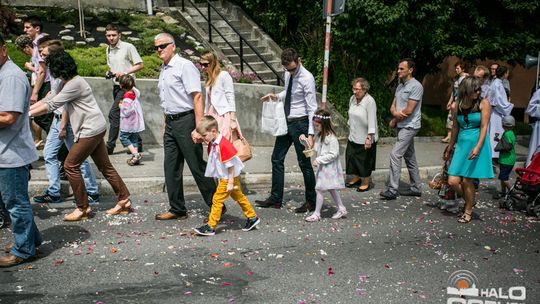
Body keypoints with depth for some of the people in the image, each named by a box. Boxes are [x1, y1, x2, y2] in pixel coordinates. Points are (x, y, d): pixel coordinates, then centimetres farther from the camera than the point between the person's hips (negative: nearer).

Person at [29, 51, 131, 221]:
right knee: (105, 166, 12)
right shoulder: (67, 83, 14)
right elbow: (48, 99, 16)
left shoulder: (74, 84, -17)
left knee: (71, 165, -3)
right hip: (96, 129, 10)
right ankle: (124, 200, 18)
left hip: (91, 130, -10)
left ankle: (82, 208, 6)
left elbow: (51, 105, -18)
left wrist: (28, 114, -10)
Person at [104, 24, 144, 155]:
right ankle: (137, 144, 19)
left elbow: (140, 65, -9)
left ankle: (110, 146, -7)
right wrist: (109, 72, 4)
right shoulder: (108, 49, 13)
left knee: (114, 113, -14)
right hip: (116, 86, 8)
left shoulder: (128, 47, -8)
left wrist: (125, 73, -17)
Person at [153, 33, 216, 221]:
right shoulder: (163, 70, 16)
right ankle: (177, 210, 22)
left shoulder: (185, 66, -10)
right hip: (170, 123, 8)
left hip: (185, 121, -8)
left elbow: (197, 97, -17)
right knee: (171, 168, 10)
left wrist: (198, 128, -23)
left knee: (197, 166, -3)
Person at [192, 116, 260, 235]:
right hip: (223, 177, 10)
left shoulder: (223, 145, -25)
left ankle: (210, 227, -1)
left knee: (217, 199, -7)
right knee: (239, 197, 17)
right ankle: (252, 218, 30)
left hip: (228, 177, -10)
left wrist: (230, 182, -21)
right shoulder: (212, 143, 4)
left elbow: (230, 165, -23)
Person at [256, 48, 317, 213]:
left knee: (304, 163, 2)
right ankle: (275, 199, 23)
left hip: (300, 123, -8)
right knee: (277, 159, 11)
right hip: (286, 122, 8)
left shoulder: (307, 78, -17)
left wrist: (310, 134, -26)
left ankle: (311, 202, 16)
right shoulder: (288, 74, 6)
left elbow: (312, 107, -19)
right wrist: (276, 96, 3)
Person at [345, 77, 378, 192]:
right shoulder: (352, 98, 3)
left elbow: (372, 121, -20)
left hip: (365, 138, -7)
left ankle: (365, 182, 24)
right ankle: (356, 178, 35)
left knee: (365, 161, 6)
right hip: (353, 137, 7)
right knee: (352, 157, 14)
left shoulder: (369, 101, -19)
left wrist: (369, 137, -22)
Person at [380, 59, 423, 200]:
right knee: (410, 157, 13)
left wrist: (395, 120, -5)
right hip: (402, 126, 9)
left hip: (409, 126, -9)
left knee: (395, 154, -15)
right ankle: (415, 188, 23)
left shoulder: (416, 86, -14)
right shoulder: (400, 86, 14)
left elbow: (409, 110, -19)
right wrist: (395, 113, -12)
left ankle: (392, 190, -12)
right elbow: (393, 106, 12)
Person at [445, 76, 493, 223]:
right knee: (453, 181, -2)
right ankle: (469, 201, 27)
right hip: (461, 144, 4)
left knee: (467, 180, -2)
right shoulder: (456, 106, 6)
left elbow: (484, 127, -10)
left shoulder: (483, 103, -5)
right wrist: (450, 147, 22)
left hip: (477, 143, -4)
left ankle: (468, 211, 20)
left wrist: (478, 147, -21)